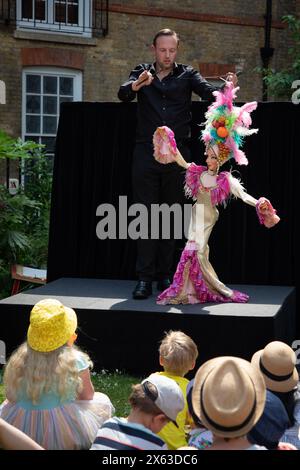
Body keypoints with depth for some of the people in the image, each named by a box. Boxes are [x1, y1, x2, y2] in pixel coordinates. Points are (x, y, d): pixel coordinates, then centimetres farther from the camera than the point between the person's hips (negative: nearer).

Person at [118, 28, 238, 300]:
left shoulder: (187, 74, 9)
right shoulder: (142, 73, 9)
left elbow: (206, 90, -8)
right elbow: (123, 94, -9)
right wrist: (137, 85, -31)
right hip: (146, 154, 0)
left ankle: (165, 275, 13)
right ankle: (145, 278, -2)